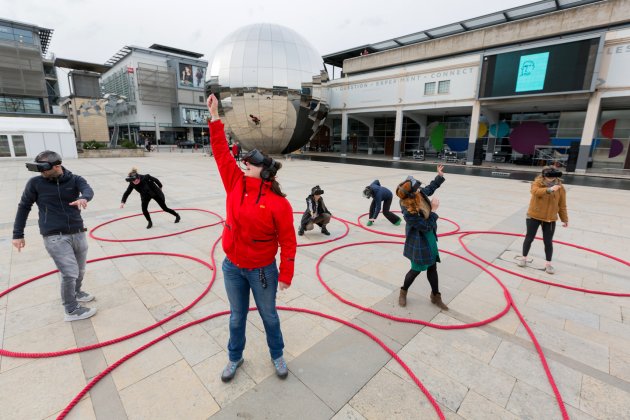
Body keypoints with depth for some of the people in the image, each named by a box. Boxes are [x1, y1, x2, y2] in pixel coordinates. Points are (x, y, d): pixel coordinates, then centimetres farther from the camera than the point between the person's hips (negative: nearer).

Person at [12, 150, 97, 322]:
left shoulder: (75, 180, 0)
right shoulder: (35, 183, -2)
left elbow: (88, 190, -22)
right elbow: (24, 207, 6)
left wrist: (83, 198, -46)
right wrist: (18, 234, 6)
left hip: (78, 234, 3)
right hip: (55, 237, -3)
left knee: (80, 271, 16)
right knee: (70, 273, -6)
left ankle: (76, 293, 44)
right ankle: (72, 310, 12)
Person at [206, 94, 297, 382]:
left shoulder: (279, 203, -20)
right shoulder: (235, 183, -6)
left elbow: (288, 241, -15)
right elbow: (222, 153, -3)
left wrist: (285, 275, -11)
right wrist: (215, 117, -6)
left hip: (262, 271, -4)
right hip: (232, 267, 4)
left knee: (269, 315, 19)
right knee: (237, 316, 23)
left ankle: (277, 355, 45)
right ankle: (235, 357, 47)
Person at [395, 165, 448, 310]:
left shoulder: (420, 194, -10)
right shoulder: (408, 212, -33)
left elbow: (430, 188, 15)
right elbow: (426, 226, -26)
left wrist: (440, 176, 12)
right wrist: (434, 209, -21)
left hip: (430, 237, 8)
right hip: (418, 241, -7)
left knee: (432, 266, 17)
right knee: (417, 269, 8)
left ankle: (435, 295, 36)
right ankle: (403, 291, 35)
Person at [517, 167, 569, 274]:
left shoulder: (560, 188, -2)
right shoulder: (538, 183, -9)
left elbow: (562, 205, 4)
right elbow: (535, 191, -33)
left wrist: (564, 219, 7)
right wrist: (549, 190, -45)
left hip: (550, 219, 2)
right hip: (534, 216, -2)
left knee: (548, 242, 7)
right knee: (529, 238, 8)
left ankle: (548, 263, 21)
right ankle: (523, 258, 24)